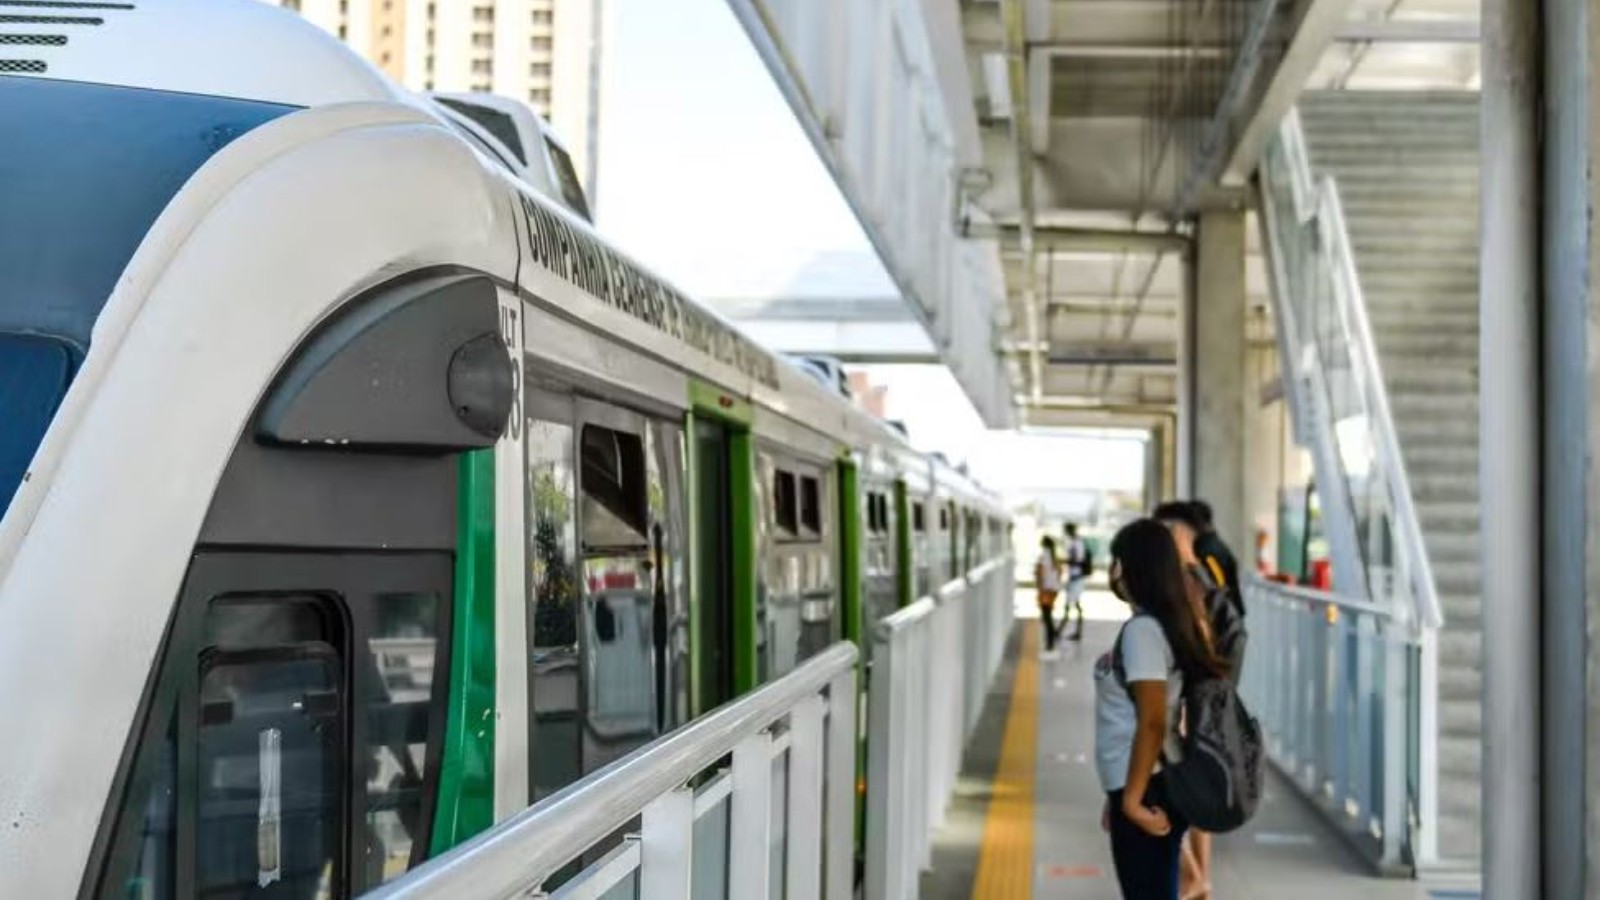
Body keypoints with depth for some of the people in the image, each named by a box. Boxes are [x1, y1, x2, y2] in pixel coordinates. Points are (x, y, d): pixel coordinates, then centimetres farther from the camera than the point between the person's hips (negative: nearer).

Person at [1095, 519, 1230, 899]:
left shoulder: (1142, 630, -17)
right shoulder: (1160, 623, 12)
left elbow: (1152, 722, -23)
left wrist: (1132, 799, -21)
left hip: (1146, 791, -10)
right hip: (1147, 788, 10)